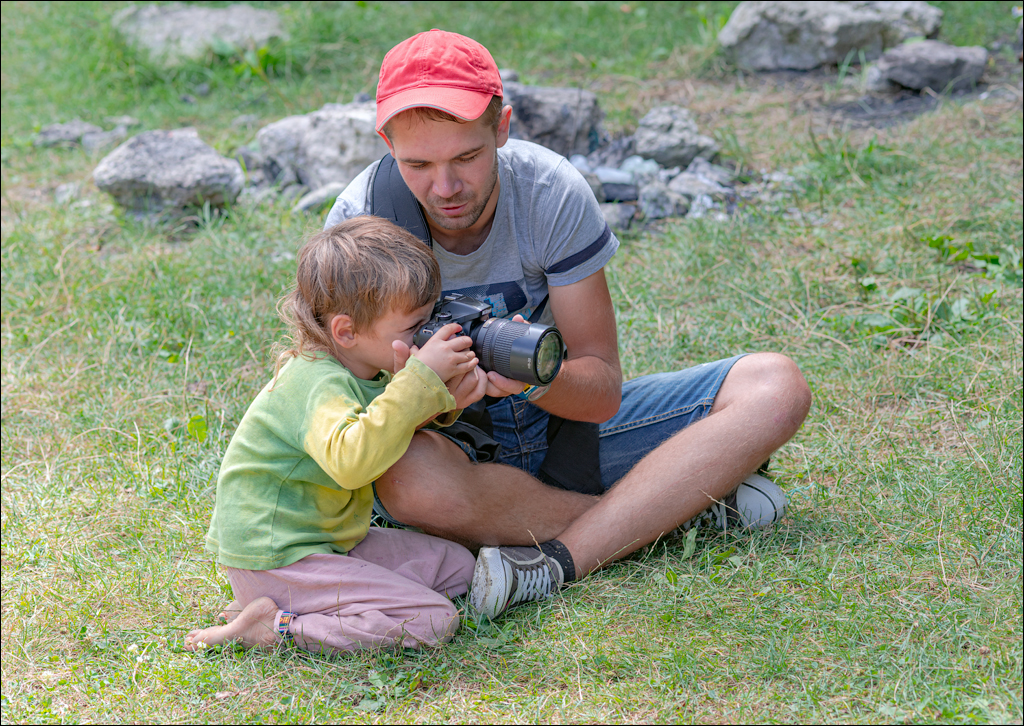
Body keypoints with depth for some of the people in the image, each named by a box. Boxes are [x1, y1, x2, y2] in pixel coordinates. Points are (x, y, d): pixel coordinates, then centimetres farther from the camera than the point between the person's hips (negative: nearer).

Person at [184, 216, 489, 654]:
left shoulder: (367, 371, 4)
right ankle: (275, 627, -12)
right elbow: (351, 460, -43)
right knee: (433, 621, -16)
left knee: (456, 566, 11)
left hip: (328, 542, 10)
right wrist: (422, 378, -41)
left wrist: (445, 401, -4)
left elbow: (391, 431, 19)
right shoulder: (318, 384, -25)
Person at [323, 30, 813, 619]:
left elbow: (602, 392, -15)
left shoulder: (553, 191, -17)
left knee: (776, 387, -14)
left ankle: (556, 563, -29)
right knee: (410, 479, -40)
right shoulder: (365, 217, -18)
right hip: (451, 441, -2)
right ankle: (696, 504, -20)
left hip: (560, 420, 2)